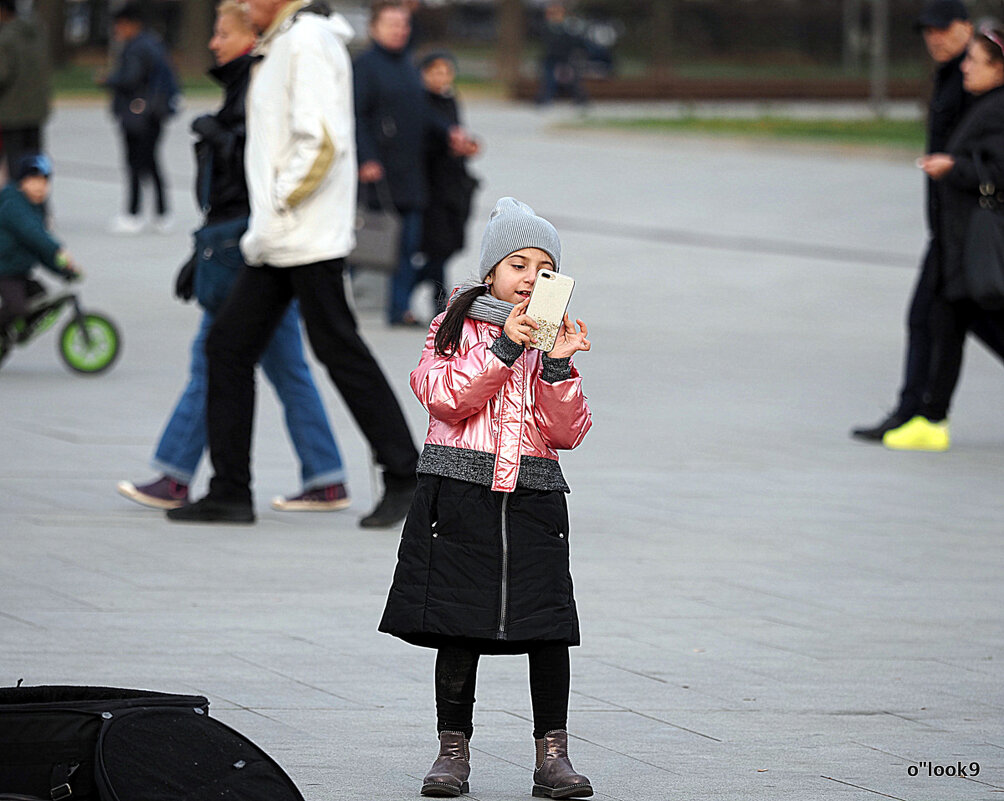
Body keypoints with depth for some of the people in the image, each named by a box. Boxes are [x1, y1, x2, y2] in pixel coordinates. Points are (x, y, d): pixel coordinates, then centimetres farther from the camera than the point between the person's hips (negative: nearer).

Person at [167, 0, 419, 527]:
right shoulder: (280, 45, 18)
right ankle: (230, 492, 8)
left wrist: (275, 210, -17)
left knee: (340, 352, -5)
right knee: (228, 347, 6)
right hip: (275, 243, 10)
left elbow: (322, 143, -22)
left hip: (309, 240, -10)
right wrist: (266, 218, 17)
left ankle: (403, 478, 4)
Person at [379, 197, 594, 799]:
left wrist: (558, 366, -11)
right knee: (459, 623, -1)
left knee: (548, 623, -6)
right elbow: (447, 399, -10)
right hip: (460, 493, -2)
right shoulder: (455, 327, 7)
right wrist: (504, 347, -17)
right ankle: (454, 750, 9)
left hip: (533, 497, 2)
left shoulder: (552, 337, 13)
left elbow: (568, 433, 4)